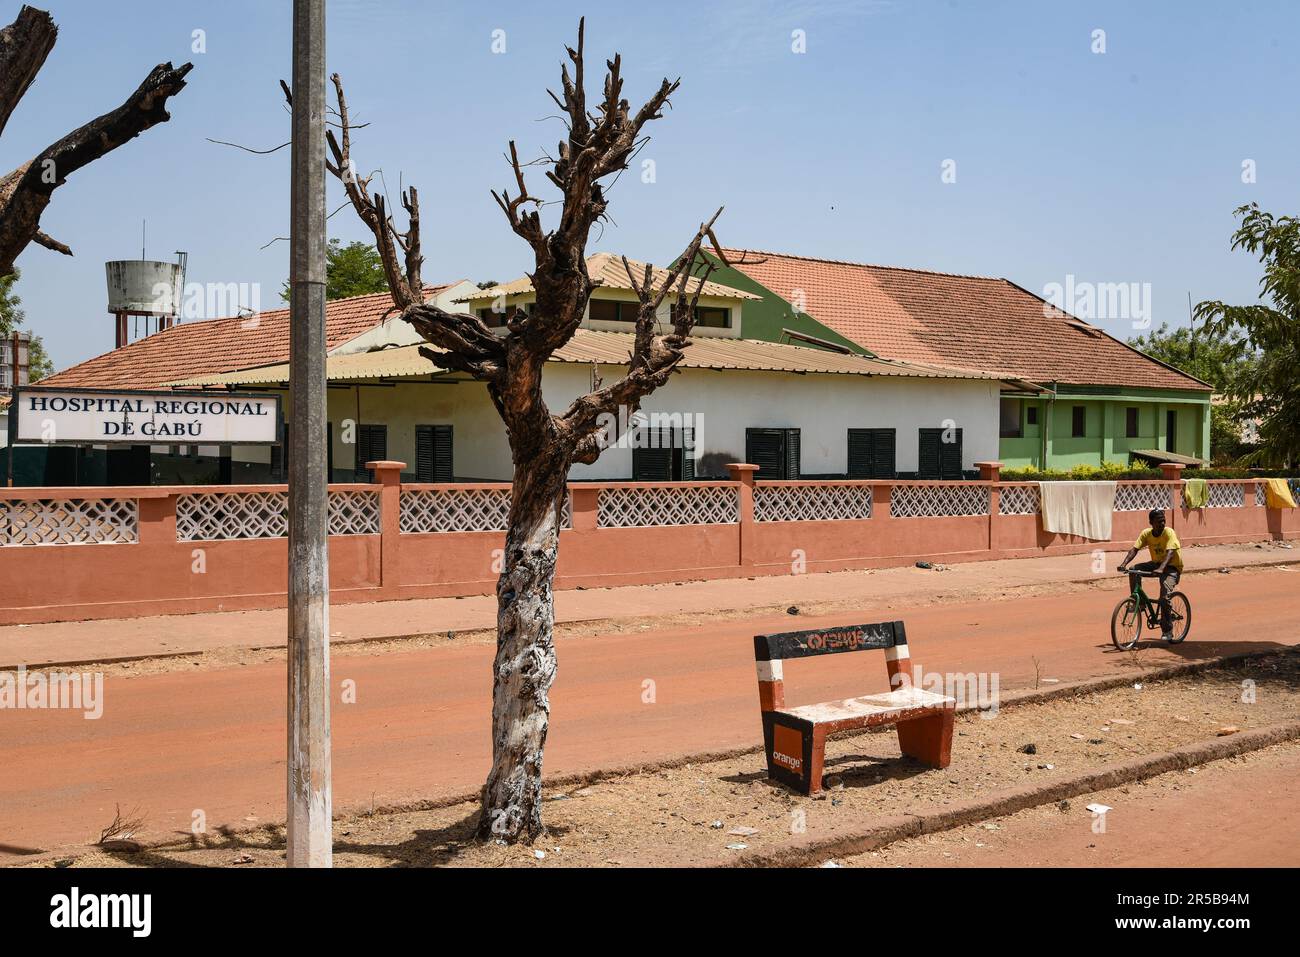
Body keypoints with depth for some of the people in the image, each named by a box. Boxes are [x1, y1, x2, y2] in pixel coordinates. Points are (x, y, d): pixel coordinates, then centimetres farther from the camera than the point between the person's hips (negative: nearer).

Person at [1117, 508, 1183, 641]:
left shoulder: (1169, 533, -21)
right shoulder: (1146, 534, -6)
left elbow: (1170, 553, -33)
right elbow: (1134, 549, -14)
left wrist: (1161, 569, -50)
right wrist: (1124, 564, -32)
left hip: (1172, 566, -5)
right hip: (1156, 563, 5)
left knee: (1164, 596, -23)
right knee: (1133, 570, -20)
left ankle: (1167, 631, -9)